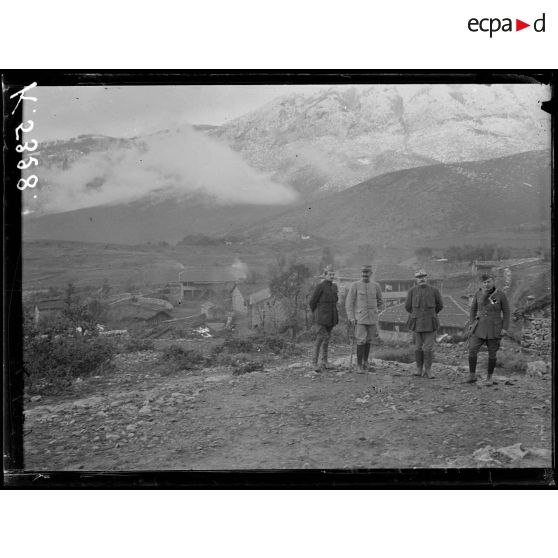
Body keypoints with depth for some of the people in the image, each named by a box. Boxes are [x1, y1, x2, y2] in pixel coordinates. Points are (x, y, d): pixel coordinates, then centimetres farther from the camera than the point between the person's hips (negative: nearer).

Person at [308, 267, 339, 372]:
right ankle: (315, 362, 1)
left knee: (327, 338, 12)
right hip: (321, 318, -6)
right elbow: (312, 302, -8)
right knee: (320, 338, -9)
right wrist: (316, 315, 5)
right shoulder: (320, 287, -13)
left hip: (331, 318, 6)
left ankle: (324, 361, 23)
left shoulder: (334, 286, 8)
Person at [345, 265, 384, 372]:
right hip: (360, 318, -3)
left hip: (372, 318, 3)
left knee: (368, 340, 11)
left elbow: (380, 302, 18)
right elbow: (349, 302, -5)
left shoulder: (376, 286, 4)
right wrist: (351, 318, -11)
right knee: (361, 341, -10)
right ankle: (359, 365, -4)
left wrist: (377, 313, 12)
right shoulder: (355, 285, -5)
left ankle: (365, 363, 24)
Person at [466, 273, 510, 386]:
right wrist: (471, 323, 1)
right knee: (472, 350, -9)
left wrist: (505, 328, -9)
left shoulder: (501, 295, -9)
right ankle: (472, 376, 3)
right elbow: (473, 308, 10)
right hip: (480, 326, 2)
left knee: (492, 354, 5)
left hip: (494, 328, -2)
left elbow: (506, 312, -3)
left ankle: (489, 377, 22)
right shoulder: (478, 293, -1)